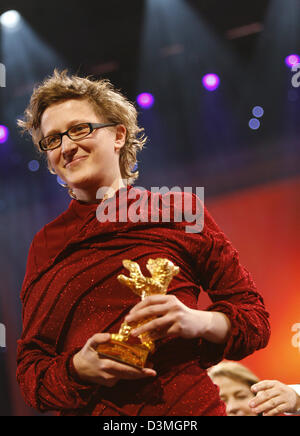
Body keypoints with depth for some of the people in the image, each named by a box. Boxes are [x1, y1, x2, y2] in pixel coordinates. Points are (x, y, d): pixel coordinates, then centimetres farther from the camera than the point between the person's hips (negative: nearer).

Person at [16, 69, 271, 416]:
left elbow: (255, 319, 3)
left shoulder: (177, 210, 2)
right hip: (88, 409, 2)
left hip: (188, 406, -1)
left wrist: (197, 321, -16)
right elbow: (30, 368, 8)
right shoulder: (45, 245, 8)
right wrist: (78, 367, -13)